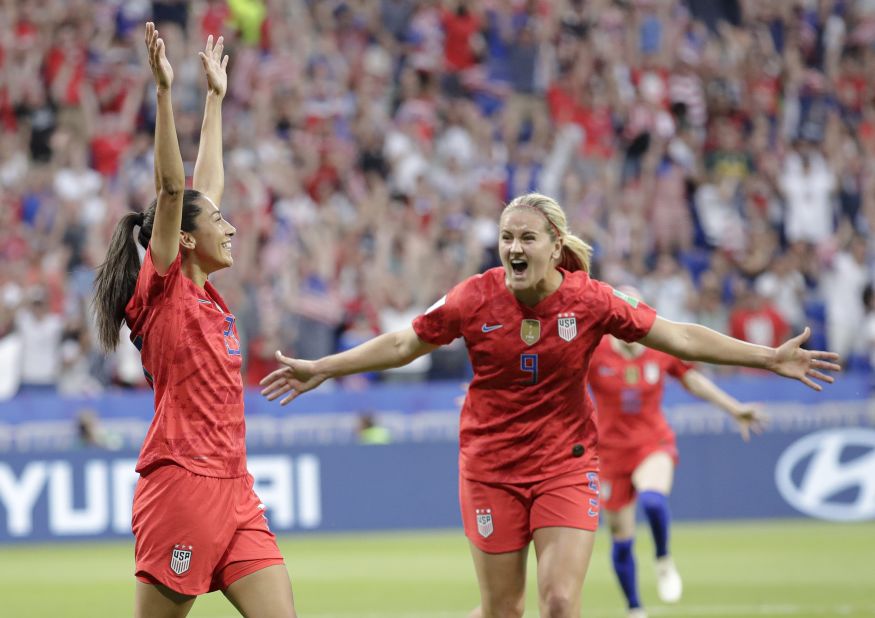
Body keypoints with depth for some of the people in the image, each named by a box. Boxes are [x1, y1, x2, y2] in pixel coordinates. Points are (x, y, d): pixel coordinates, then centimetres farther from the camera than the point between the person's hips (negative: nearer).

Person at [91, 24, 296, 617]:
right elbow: (172, 190, -13)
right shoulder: (163, 289, -3)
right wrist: (164, 92, -19)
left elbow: (206, 187, 23)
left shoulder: (207, 294, 15)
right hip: (181, 485, -8)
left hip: (235, 492, 8)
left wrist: (216, 97, 29)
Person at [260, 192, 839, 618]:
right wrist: (320, 369, 5)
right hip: (491, 468, 0)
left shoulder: (590, 300, -10)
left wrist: (771, 357, -8)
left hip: (567, 466, 0)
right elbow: (402, 344, 4)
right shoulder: (476, 297, -9)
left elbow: (680, 337, -4)